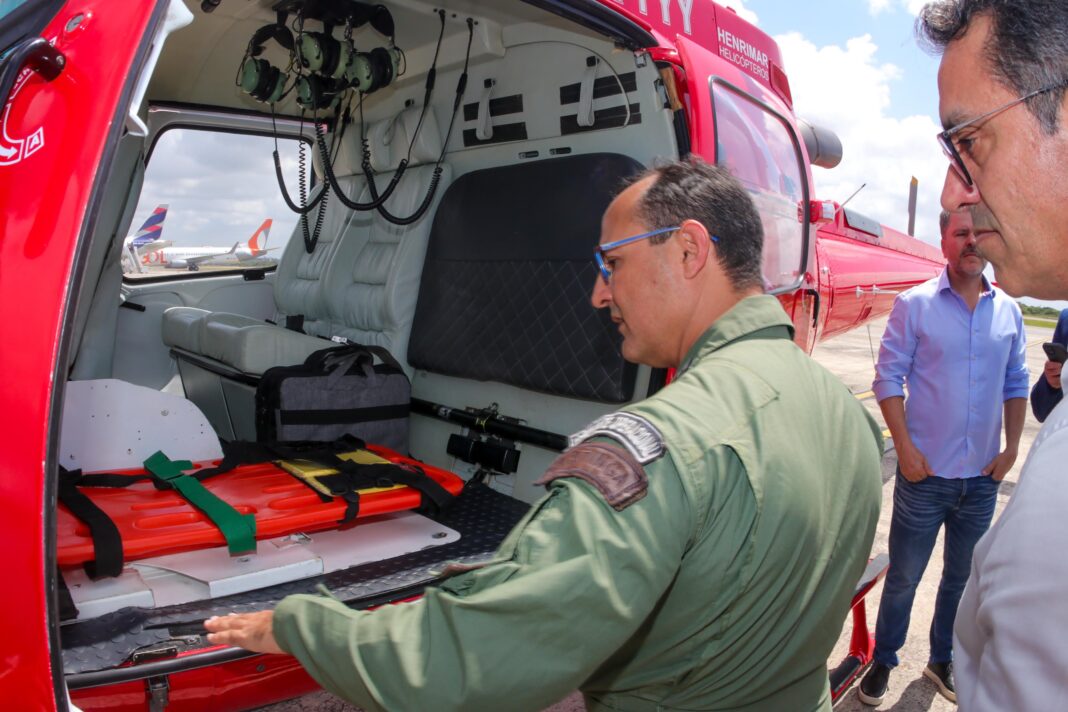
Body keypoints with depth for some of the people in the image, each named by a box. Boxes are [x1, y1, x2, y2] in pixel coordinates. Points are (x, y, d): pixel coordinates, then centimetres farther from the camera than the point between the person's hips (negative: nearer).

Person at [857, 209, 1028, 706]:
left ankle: (941, 660, 37)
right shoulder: (914, 305, -8)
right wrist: (905, 447, -14)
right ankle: (883, 662, 27)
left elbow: (1016, 384, 11)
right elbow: (889, 377, -9)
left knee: (962, 576, 18)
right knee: (903, 576, 8)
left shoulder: (1008, 311, 4)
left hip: (982, 477, 4)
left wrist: (1012, 447, 3)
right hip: (925, 472, -4)